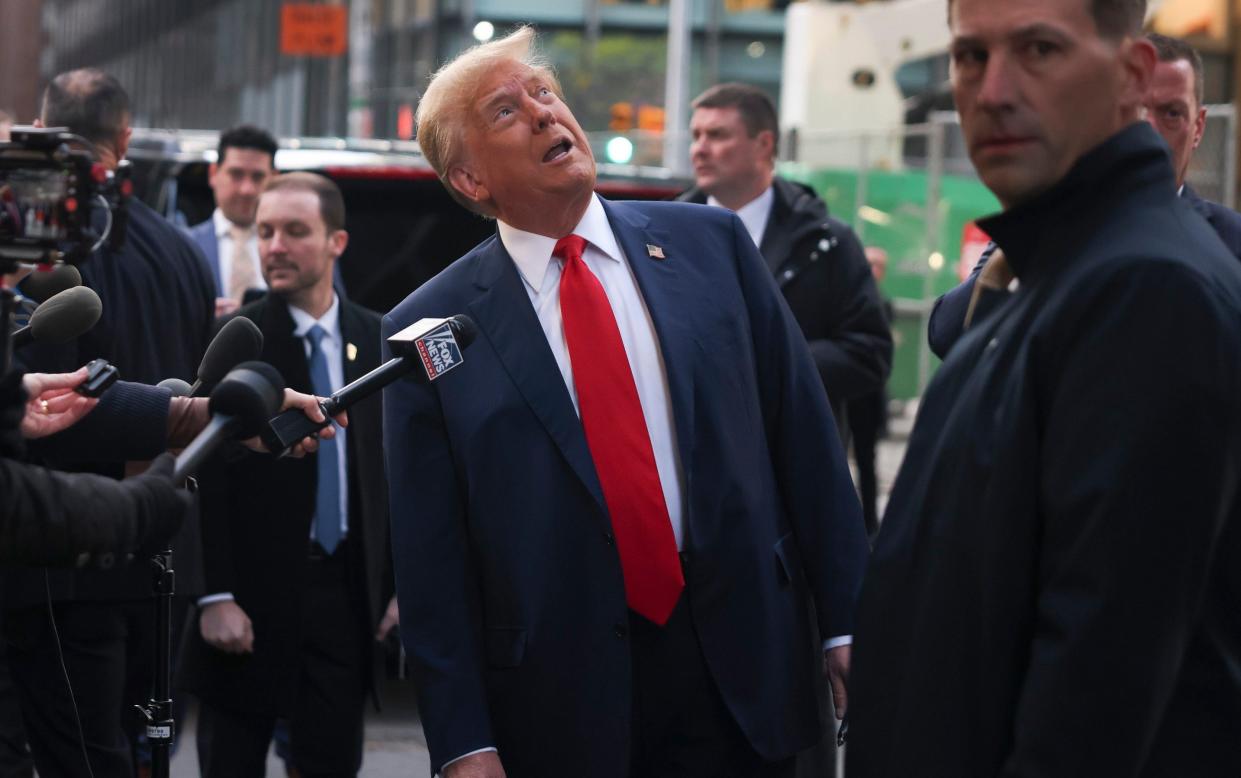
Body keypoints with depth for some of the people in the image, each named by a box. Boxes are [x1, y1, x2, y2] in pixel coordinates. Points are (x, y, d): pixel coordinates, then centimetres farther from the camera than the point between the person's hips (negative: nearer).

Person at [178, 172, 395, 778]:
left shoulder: (376, 340, 5)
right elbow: (206, 481, -9)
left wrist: (400, 584, 6)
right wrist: (215, 597, -14)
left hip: (345, 590, 3)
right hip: (251, 597, -3)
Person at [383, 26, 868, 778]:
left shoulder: (712, 242, 3)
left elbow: (804, 434, 5)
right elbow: (430, 560, -2)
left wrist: (848, 619, 1)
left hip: (746, 680, 2)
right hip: (561, 707, -2)